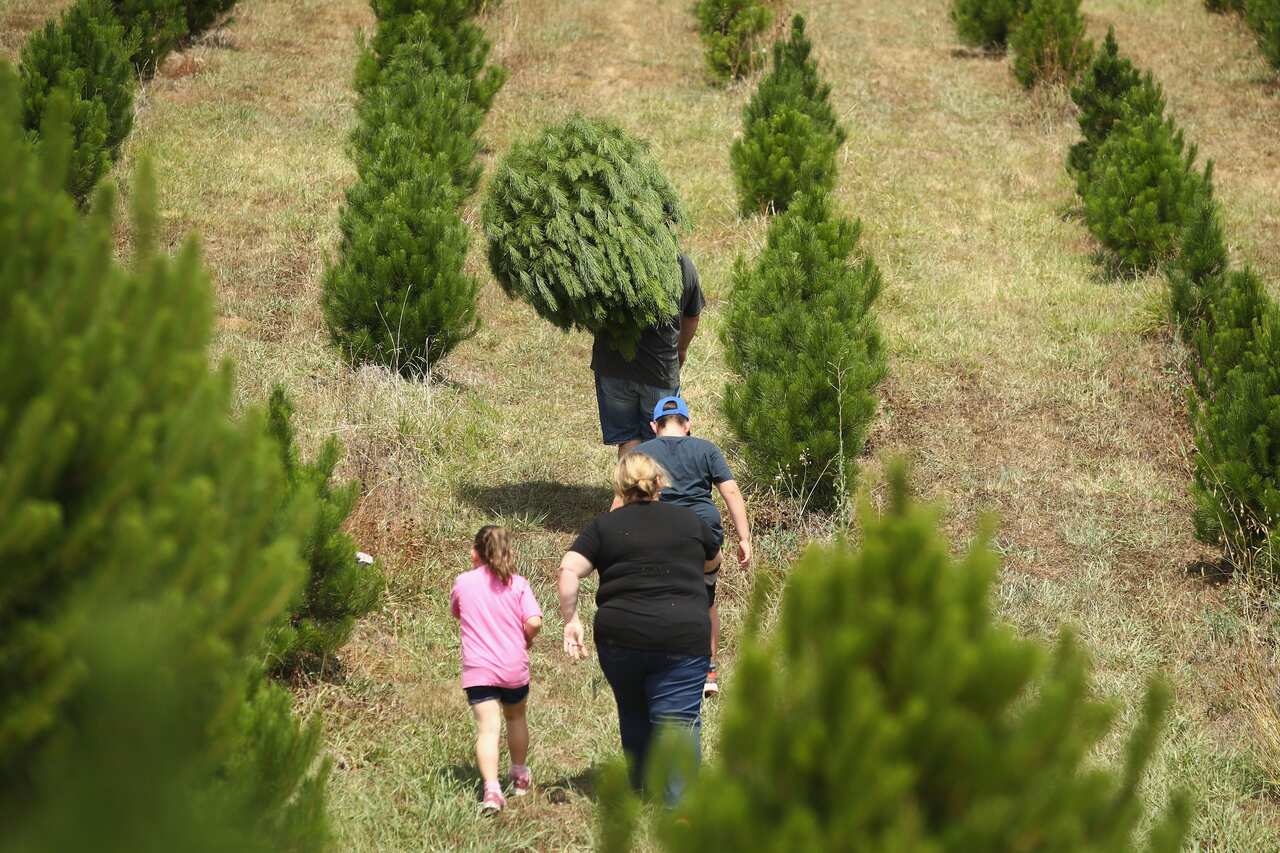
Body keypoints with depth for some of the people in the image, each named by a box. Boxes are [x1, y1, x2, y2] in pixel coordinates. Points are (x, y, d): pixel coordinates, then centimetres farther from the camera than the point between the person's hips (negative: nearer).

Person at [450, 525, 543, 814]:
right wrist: (525, 640, 9)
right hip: (515, 668, 2)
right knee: (516, 717, 26)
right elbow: (534, 622, -13)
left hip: (478, 670, -2)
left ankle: (492, 788, -29)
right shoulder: (518, 584, -1)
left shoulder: (463, 583, 1)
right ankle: (520, 775, 43)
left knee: (487, 728, -11)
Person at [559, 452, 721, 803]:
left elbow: (569, 570, -6)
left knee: (633, 715, 19)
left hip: (621, 637, 1)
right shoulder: (689, 520, 10)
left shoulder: (604, 526, 6)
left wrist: (570, 620, 0)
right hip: (683, 639, -1)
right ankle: (680, 799, -15)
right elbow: (713, 562, 28)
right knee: (678, 720, -4)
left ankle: (638, 789, 31)